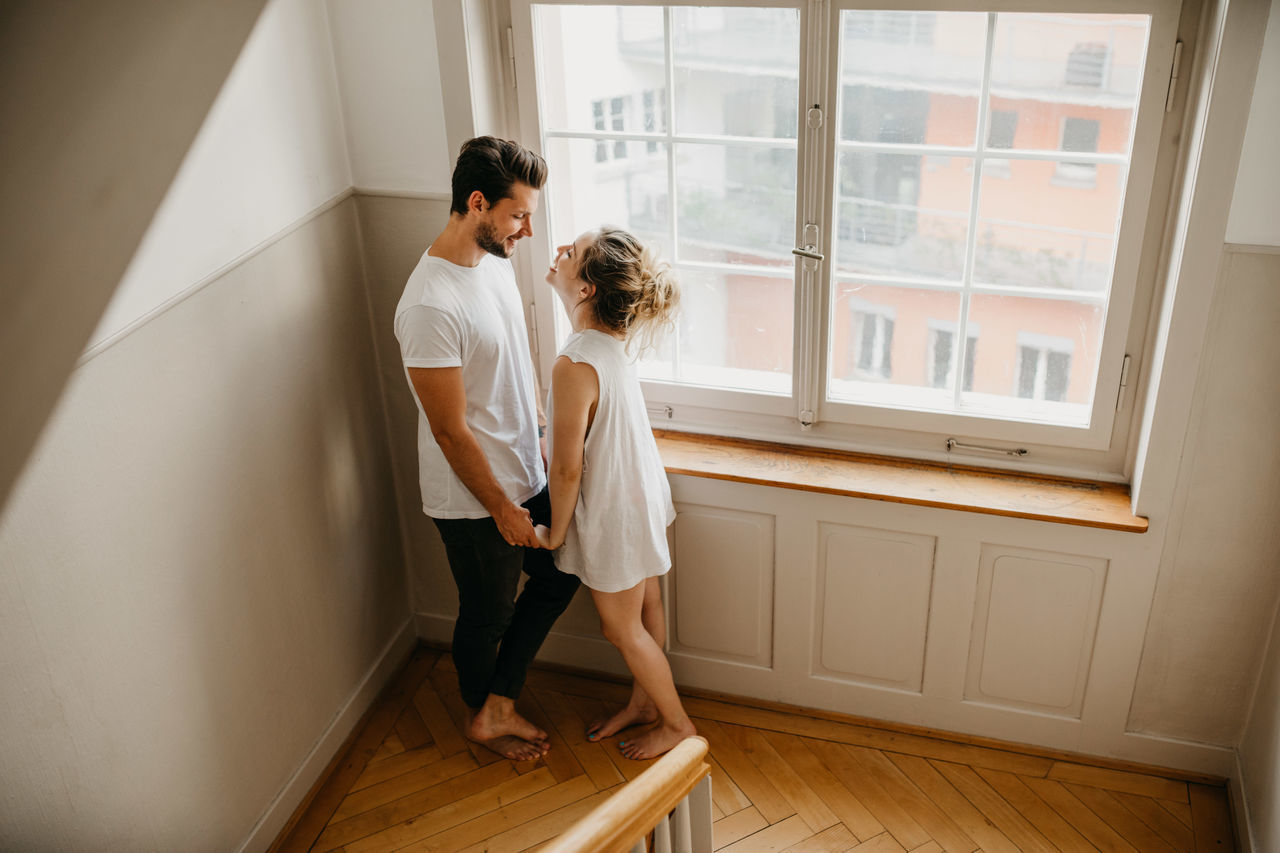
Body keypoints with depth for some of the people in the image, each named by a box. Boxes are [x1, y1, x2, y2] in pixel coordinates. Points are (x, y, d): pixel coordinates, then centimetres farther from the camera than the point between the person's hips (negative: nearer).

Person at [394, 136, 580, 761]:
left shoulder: (495, 260, -1)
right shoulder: (431, 305, -30)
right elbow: (451, 431, -25)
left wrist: (543, 439, 16)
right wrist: (502, 508, -16)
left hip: (524, 476, 9)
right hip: (474, 501, -8)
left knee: (557, 578, 20)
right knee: (487, 615, 14)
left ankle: (497, 707, 33)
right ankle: (481, 716, 42)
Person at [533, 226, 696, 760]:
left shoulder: (575, 365, -34)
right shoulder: (614, 338, -8)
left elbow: (567, 468, -24)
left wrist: (555, 532, -11)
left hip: (612, 514, -9)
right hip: (641, 496, 9)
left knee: (621, 628, 14)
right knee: (645, 611, 25)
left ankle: (677, 724, 32)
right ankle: (644, 702, 47)